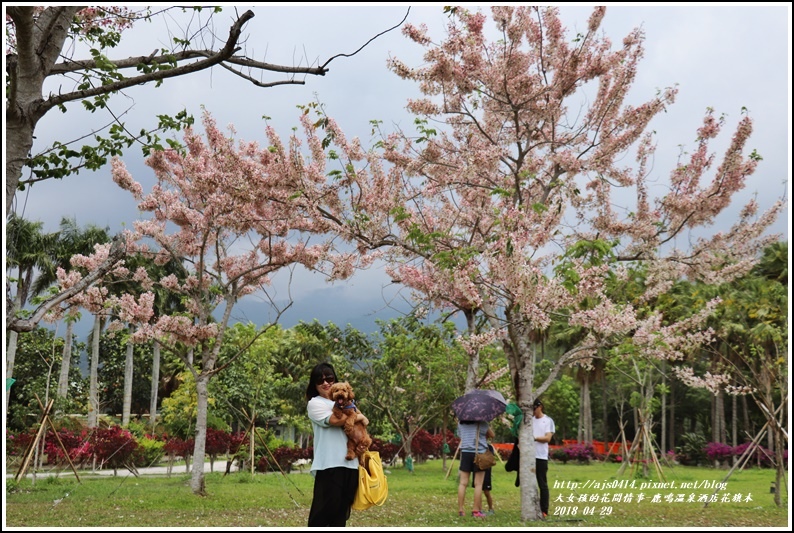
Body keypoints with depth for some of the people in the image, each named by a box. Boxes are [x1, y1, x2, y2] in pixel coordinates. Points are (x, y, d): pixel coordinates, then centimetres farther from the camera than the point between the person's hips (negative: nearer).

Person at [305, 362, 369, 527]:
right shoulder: (315, 403, 1)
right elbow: (334, 420, -15)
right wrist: (360, 417, -3)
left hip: (350, 463, 7)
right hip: (329, 464, -7)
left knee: (342, 509, 8)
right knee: (324, 509, -9)